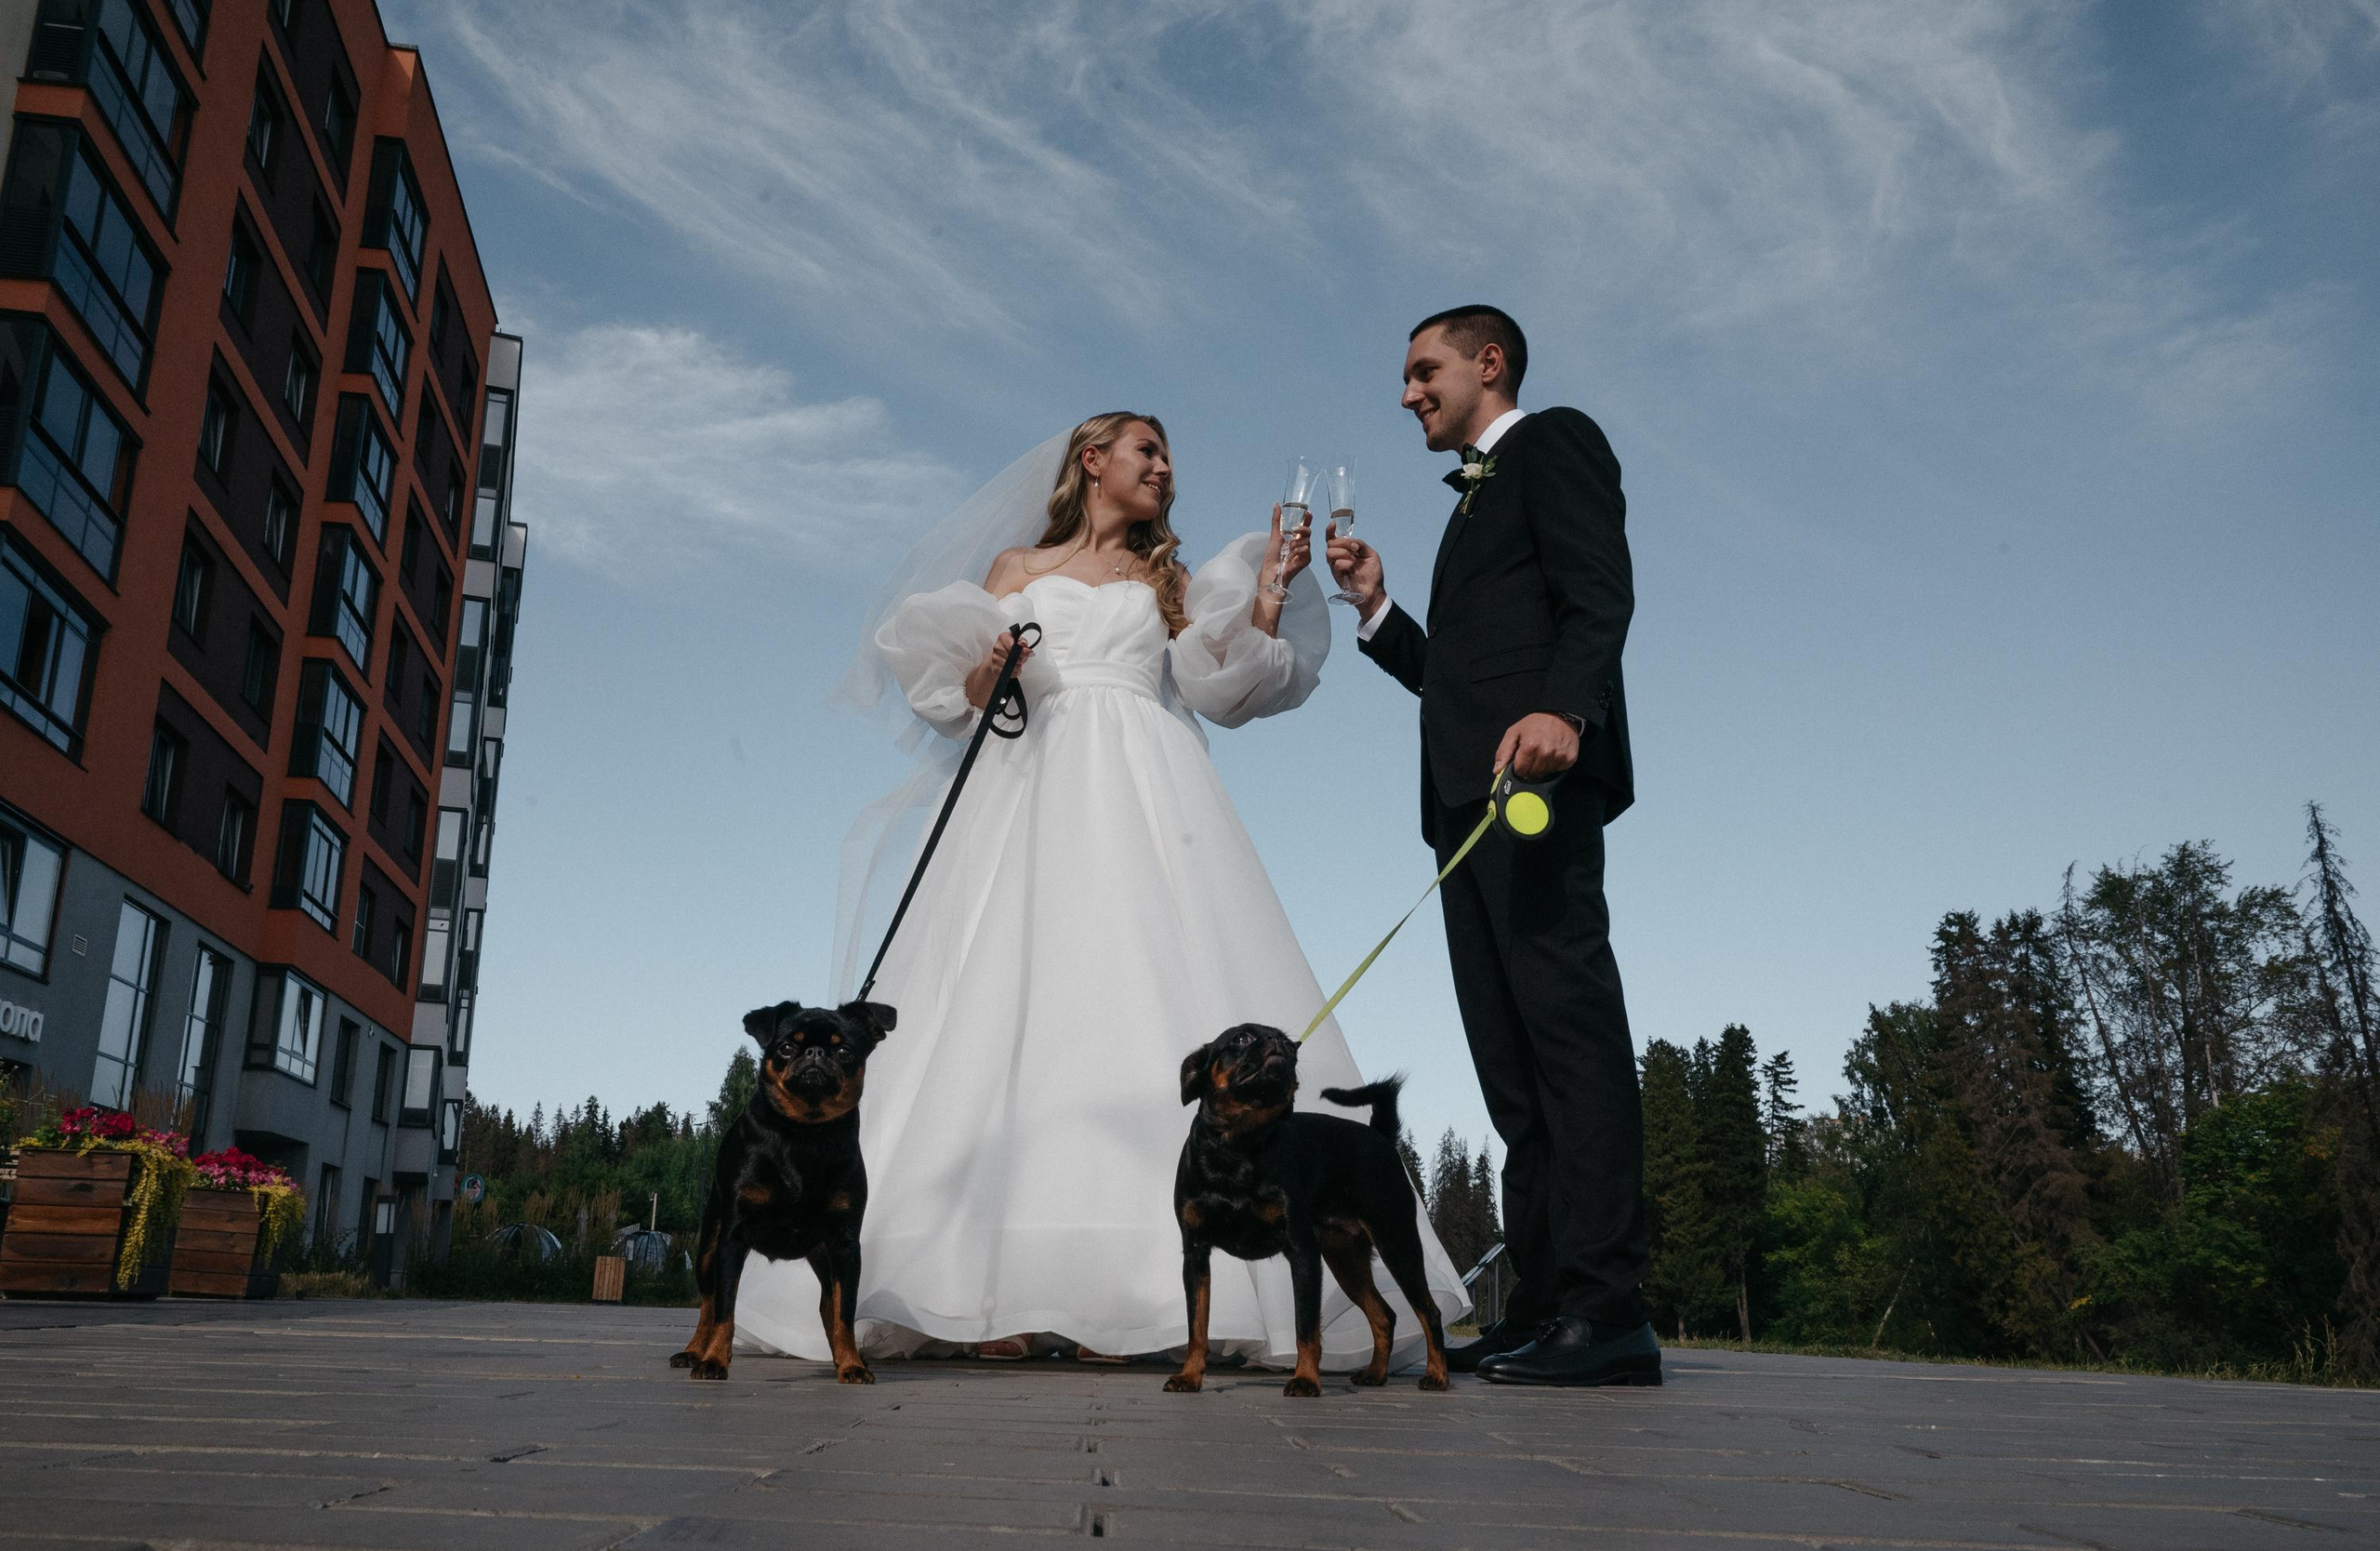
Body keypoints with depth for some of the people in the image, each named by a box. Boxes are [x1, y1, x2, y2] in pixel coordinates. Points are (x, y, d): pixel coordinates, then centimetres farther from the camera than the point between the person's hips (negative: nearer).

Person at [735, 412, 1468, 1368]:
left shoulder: (1168, 579, 23)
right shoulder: (1013, 567, 21)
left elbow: (1226, 687, 10)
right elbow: (960, 695, 13)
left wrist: (1269, 591, 0)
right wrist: (984, 674, -8)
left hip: (1141, 793, 0)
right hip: (1029, 785, 0)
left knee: (1139, 1001, -15)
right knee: (1008, 1010, -12)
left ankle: (1129, 1290, -18)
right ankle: (995, 1295, -14)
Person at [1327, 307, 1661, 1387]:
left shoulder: (1556, 442, 8)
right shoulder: (1475, 500, 34)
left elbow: (1600, 593, -10)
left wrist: (1562, 709, -27)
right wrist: (1376, 607, 17)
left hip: (1538, 775, -9)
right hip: (1470, 800, 9)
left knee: (1569, 1024, -15)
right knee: (1511, 1055, 3)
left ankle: (1607, 1306, -16)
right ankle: (1544, 1305, 4)